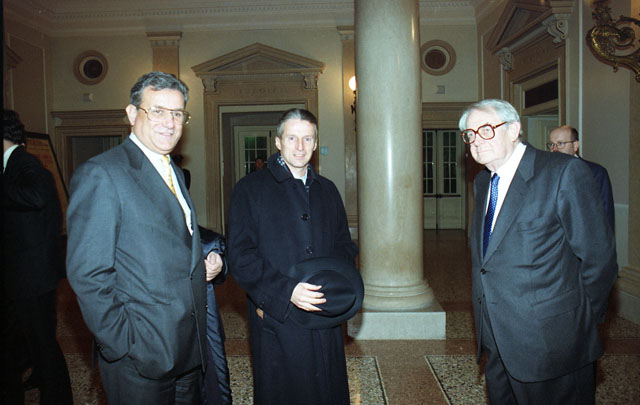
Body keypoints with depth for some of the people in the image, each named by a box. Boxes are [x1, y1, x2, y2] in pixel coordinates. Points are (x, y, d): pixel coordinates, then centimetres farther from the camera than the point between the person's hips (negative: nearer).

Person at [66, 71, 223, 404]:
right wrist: (123, 345, -16)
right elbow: (87, 273, -17)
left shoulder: (174, 173, 12)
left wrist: (204, 265, 2)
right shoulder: (100, 174, -14)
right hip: (141, 355, -7)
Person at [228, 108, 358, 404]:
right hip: (276, 321, -4)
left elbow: (345, 246, 15)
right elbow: (240, 257, -9)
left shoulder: (327, 190, 13)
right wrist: (286, 291, -20)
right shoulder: (250, 189, -2)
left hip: (326, 322, 4)